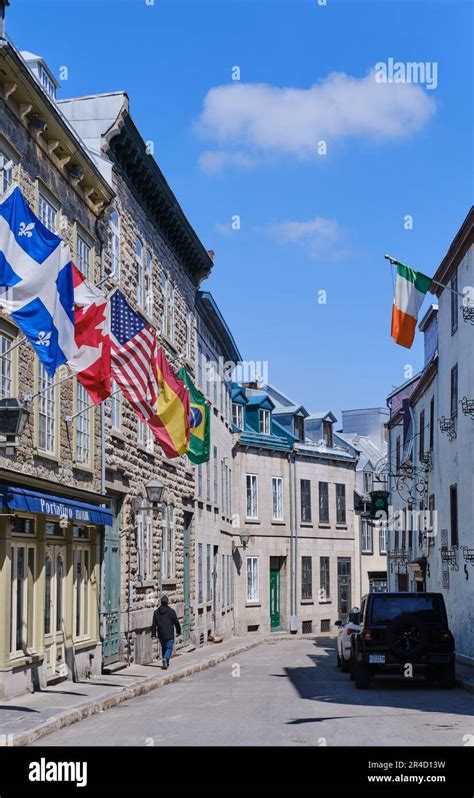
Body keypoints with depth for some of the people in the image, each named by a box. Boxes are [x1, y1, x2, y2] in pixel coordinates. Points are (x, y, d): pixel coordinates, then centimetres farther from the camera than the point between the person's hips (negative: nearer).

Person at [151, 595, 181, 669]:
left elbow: (154, 624, 0)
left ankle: (166, 663, 23)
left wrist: (153, 634, 4)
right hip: (169, 634, -4)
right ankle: (165, 659, -25)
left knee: (163, 648, 19)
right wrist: (178, 630, 13)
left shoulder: (156, 612, 2)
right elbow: (176, 622, -1)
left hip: (161, 635, 4)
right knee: (169, 648, 1)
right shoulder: (171, 611, -7)